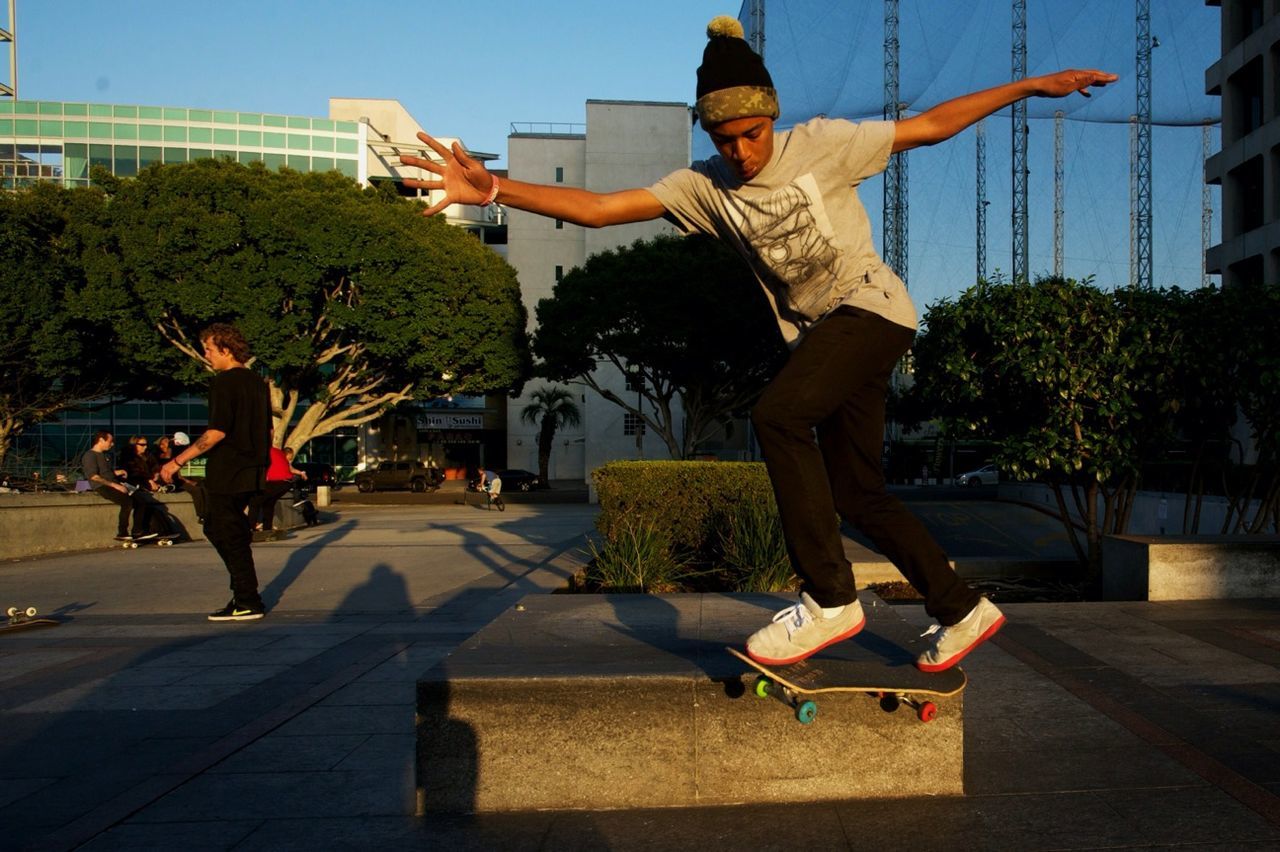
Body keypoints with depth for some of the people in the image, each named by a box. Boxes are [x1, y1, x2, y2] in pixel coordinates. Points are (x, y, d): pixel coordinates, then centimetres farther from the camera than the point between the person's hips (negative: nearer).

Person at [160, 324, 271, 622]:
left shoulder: (224, 382, -13)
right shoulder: (257, 382, 12)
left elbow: (217, 432, -22)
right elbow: (268, 431, 17)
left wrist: (178, 461, -18)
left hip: (226, 473, -9)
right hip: (251, 472, 9)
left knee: (230, 536, 0)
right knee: (216, 528, 19)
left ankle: (248, 603, 5)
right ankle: (244, 594, 20)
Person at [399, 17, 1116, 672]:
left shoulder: (822, 145, -8)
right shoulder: (704, 186, 0)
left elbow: (933, 125, 1)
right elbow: (596, 208, -9)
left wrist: (1033, 85, 1)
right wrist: (494, 189, -21)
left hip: (873, 307, -6)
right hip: (818, 333, 6)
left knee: (779, 416, -29)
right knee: (857, 494, 7)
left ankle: (830, 601, -20)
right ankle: (964, 612, 23)